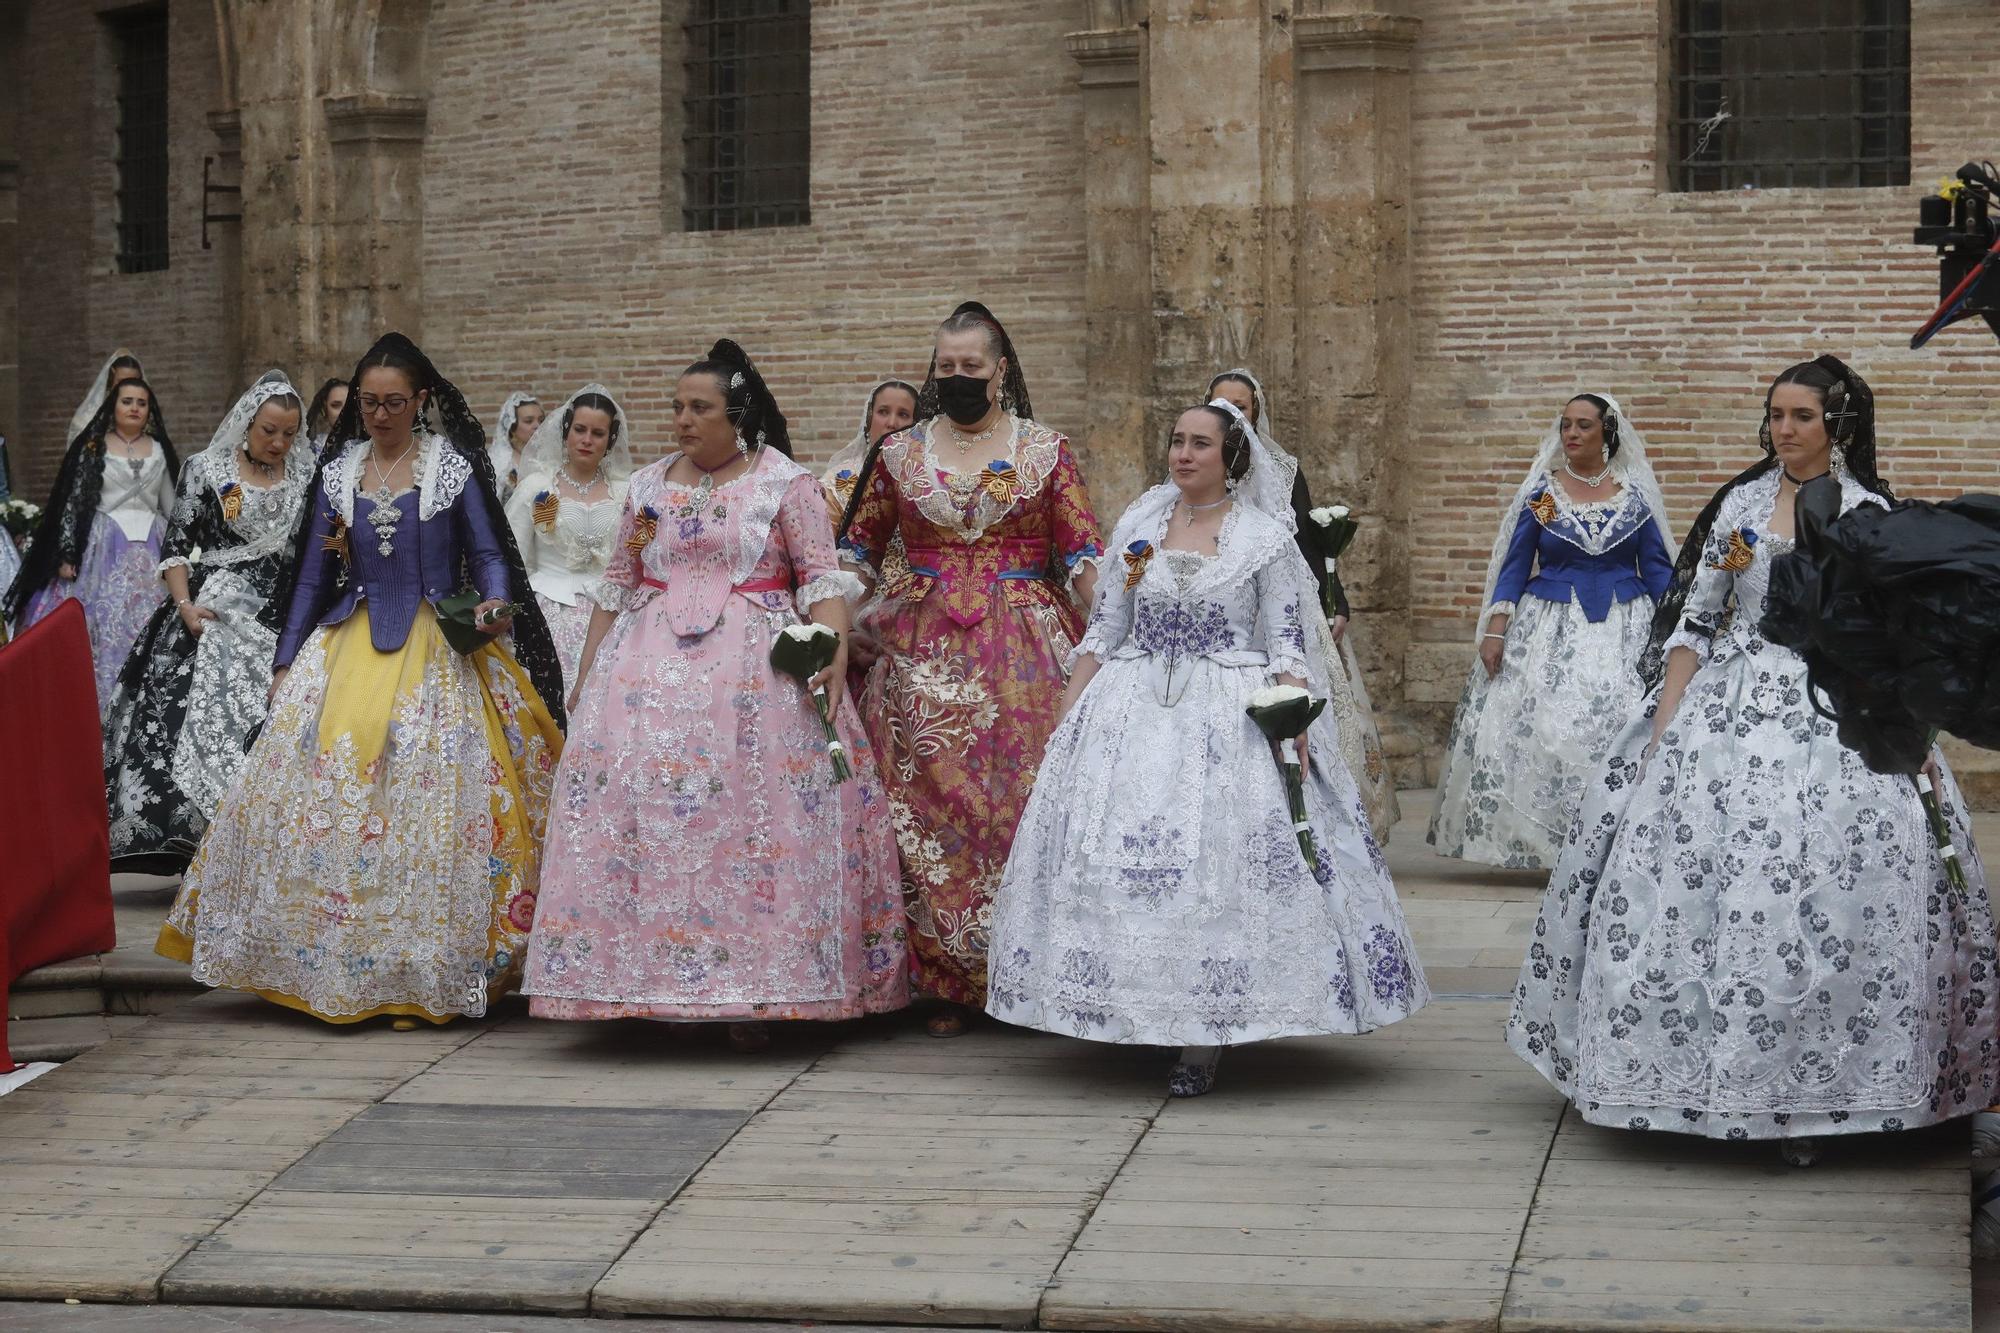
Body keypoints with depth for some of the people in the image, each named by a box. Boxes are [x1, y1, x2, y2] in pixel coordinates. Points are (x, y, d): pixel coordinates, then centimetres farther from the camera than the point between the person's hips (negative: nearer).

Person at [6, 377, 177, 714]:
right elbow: (72, 502, -1)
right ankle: (103, 709, -3)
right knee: (103, 625, -8)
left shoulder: (160, 451, 11)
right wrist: (67, 553, -7)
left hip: (151, 549, 3)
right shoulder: (92, 447, 2)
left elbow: (172, 506, 15)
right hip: (103, 546, -3)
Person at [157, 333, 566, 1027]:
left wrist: (495, 602, -21)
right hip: (351, 650, 4)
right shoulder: (337, 474, 10)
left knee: (429, 805, -8)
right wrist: (285, 661, 9)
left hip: (437, 651, -4)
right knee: (325, 798, -4)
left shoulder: (454, 468, 0)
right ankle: (341, 967, 6)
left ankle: (424, 975, -1)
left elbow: (488, 553, 0)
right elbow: (312, 575, 13)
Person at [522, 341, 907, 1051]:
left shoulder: (786, 482, 2)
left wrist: (834, 649, -19)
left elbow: (822, 577, -3)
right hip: (651, 667, 4)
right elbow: (617, 586, 19)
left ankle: (751, 997, -4)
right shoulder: (647, 485, 14)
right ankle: (659, 989, 1)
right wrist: (588, 672, 16)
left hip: (755, 671, -4)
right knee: (643, 806, -6)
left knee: (753, 818, -9)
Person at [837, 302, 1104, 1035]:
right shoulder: (898, 454, 10)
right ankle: (948, 982, 5)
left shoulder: (1045, 451, 5)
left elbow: (1083, 555, 0)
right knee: (930, 807, -2)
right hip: (924, 657, 2)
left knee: (1023, 801, -5)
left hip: (1023, 656, -2)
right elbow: (858, 550, 17)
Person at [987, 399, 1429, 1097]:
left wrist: (1296, 733, -12)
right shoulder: (1137, 527, 10)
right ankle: (1126, 1013, 10)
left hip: (1232, 719, -3)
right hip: (1131, 712, 4)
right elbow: (1102, 631, 12)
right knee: (1114, 848, -5)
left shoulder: (1266, 537, 0)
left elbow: (1289, 649, -1)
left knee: (1217, 857, -11)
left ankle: (1204, 1041, -6)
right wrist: (1068, 718, 5)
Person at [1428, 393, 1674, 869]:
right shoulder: (1541, 492, 4)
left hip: (1623, 628, 0)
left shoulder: (1634, 493, 5)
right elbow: (1515, 565, 5)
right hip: (1551, 628, 0)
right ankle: (1548, 844, -1)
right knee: (1544, 729, -9)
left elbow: (1657, 568, 7)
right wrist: (1495, 629, -5)